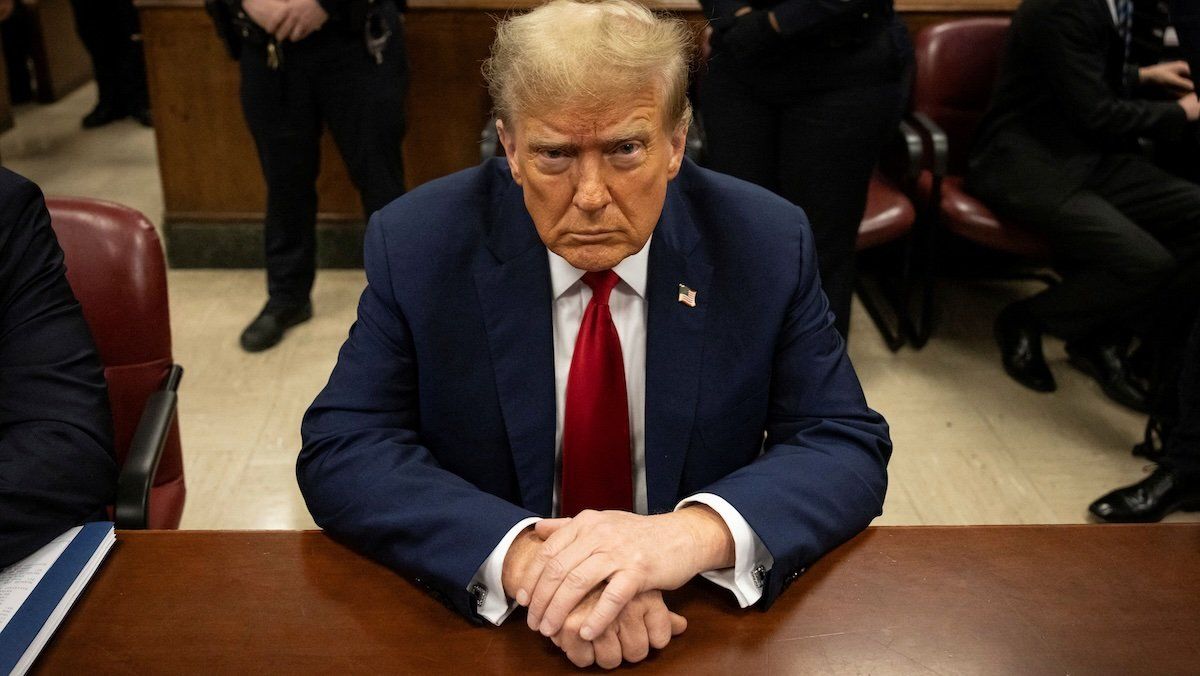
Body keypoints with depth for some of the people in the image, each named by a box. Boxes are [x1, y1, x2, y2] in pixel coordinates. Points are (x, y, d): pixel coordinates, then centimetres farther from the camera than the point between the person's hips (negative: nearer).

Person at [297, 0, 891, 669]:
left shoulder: (767, 246, -8)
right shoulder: (416, 245, -10)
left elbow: (850, 449, -9)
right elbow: (341, 452, -12)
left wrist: (699, 531, -29)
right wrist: (521, 555, -30)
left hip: (703, 624, 1)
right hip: (476, 616, 0)